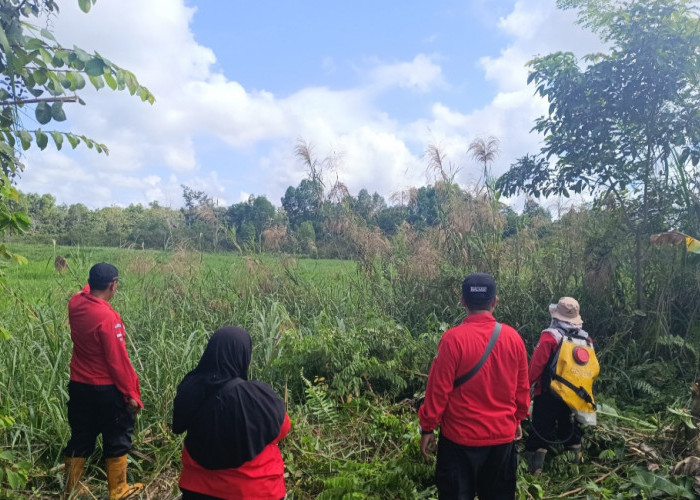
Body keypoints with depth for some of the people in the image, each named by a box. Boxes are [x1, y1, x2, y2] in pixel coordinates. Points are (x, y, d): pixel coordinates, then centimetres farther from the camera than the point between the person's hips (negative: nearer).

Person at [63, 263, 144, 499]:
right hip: (106, 389, -7)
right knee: (117, 438, 11)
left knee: (80, 438, 20)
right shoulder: (108, 317, -26)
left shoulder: (75, 303, -5)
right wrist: (131, 393, -13)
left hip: (79, 385, 7)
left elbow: (87, 292, 24)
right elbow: (118, 360, -21)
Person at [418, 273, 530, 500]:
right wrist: (518, 419, 20)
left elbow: (439, 389, -15)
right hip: (503, 436, 4)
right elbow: (522, 389, 4)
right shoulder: (513, 338, -6)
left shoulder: (453, 338, -19)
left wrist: (428, 428, -2)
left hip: (461, 437, -4)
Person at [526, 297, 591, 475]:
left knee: (541, 433, 3)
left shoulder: (550, 336, -18)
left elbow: (536, 366, -18)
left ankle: (534, 471, 6)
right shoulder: (585, 338, 1)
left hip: (548, 395, -5)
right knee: (571, 432, 20)